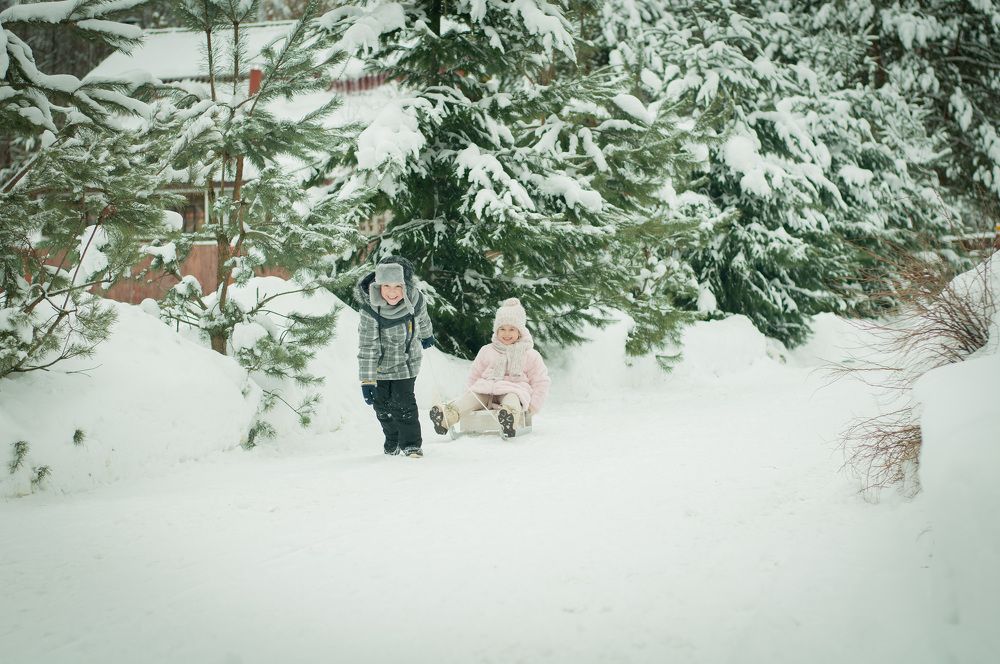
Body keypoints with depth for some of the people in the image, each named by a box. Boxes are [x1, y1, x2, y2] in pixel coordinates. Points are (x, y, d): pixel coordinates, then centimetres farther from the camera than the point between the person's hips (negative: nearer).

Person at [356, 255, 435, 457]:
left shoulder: (415, 299, -22)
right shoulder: (369, 310, -30)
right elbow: (367, 348, -25)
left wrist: (427, 335, 24)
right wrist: (367, 381, -26)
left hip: (406, 361, 0)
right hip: (380, 364, 0)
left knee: (403, 402, -8)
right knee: (382, 404, 8)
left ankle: (411, 443, 6)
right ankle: (392, 440, 31)